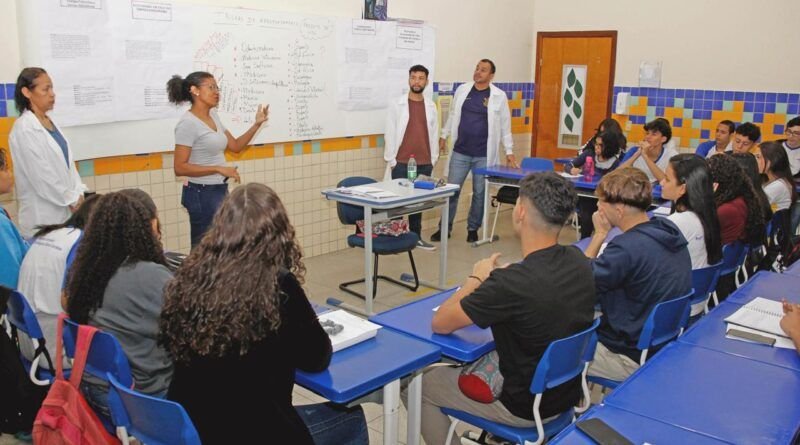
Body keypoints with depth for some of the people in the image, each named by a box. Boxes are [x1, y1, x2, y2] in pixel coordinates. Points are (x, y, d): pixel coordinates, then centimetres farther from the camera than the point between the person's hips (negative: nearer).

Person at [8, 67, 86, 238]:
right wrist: (72, 200, -12)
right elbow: (41, 175, -17)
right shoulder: (24, 129, -14)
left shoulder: (50, 122, 10)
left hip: (65, 208, 7)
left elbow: (67, 161, 11)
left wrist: (79, 194, 0)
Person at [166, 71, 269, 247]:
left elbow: (235, 146, 16)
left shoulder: (213, 116, 9)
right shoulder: (188, 123, -15)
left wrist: (256, 124, 4)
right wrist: (219, 169, -22)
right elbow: (180, 168, -19)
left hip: (219, 190, 8)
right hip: (201, 193, -8)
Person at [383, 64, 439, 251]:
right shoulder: (396, 104, -1)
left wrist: (433, 160, 8)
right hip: (402, 163, -3)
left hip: (424, 164, 3)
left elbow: (434, 134, 12)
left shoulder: (431, 106, 9)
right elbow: (390, 133, -2)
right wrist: (391, 160, -5)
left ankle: (416, 237, 19)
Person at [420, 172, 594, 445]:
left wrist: (476, 278, -4)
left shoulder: (511, 282, -32)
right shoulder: (579, 262, -10)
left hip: (526, 407, -7)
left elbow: (440, 324, -19)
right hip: (567, 394, 7)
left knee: (419, 385, 11)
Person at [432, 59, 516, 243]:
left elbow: (505, 126, 0)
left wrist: (509, 151, -1)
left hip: (484, 155, -1)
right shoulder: (462, 90, 3)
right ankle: (445, 228, 16)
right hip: (460, 152, 2)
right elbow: (453, 115, 15)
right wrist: (444, 135, 15)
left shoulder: (499, 96, -3)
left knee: (480, 193, 7)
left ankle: (473, 229, 23)